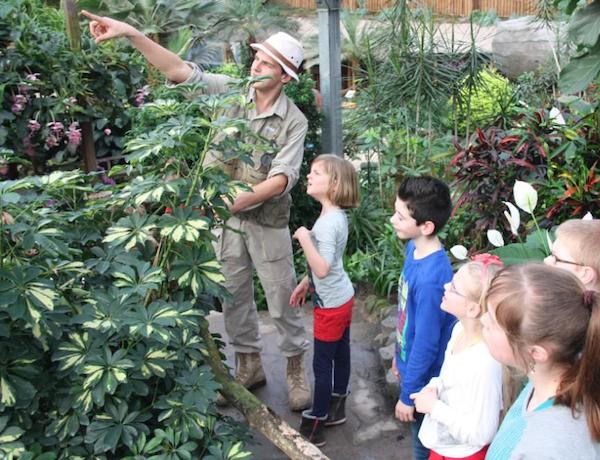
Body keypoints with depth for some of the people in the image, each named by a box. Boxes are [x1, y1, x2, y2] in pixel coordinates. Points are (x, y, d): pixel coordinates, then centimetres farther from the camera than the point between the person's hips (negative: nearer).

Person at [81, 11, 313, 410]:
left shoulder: (294, 122, -11)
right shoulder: (230, 91, -4)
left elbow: (281, 179, -20)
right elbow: (178, 70, -10)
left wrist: (235, 202, -29)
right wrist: (131, 33, -20)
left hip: (267, 221, -3)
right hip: (225, 216, 3)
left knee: (282, 299, 8)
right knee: (234, 296, 14)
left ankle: (296, 369, 28)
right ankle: (249, 366, 34)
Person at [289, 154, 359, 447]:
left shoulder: (327, 223, -27)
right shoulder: (336, 215, 4)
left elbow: (322, 269, -33)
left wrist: (304, 238, -27)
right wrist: (306, 283, 19)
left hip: (331, 305, -9)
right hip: (342, 298, 9)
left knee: (322, 364, 3)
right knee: (340, 355, 21)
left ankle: (314, 427, 17)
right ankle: (336, 408, 38)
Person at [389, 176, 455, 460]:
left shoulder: (430, 279, -35)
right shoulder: (414, 248, -7)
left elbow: (426, 344, -26)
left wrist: (408, 395, -14)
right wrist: (399, 355, 17)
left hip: (424, 378, -7)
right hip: (412, 361, 8)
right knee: (421, 437, 28)